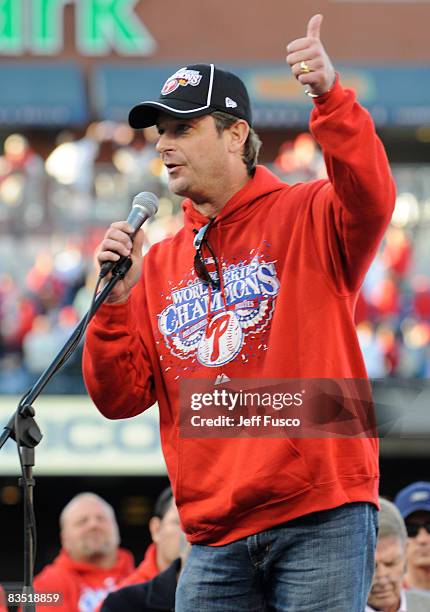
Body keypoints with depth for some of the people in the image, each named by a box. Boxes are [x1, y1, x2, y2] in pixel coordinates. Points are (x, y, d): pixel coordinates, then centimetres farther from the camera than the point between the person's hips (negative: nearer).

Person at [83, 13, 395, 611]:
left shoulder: (307, 217, 3)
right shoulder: (159, 264, 16)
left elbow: (370, 199, -21)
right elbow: (119, 398, 12)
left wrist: (330, 97, -34)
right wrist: (117, 299, -3)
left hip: (321, 520, -5)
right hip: (216, 535, 5)